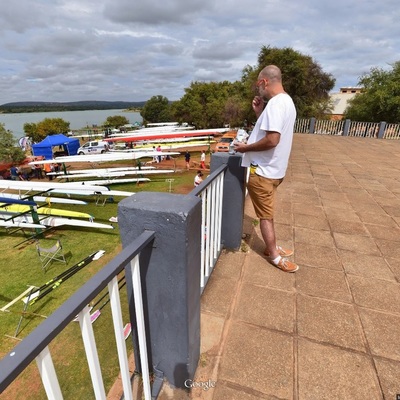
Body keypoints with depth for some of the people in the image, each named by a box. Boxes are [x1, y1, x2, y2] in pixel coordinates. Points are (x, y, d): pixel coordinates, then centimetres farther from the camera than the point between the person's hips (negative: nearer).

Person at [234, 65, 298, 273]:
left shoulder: (275, 103, -20)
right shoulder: (286, 101, 13)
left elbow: (272, 140, -28)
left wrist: (245, 147, -16)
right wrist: (259, 113, 9)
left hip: (262, 170, -10)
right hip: (272, 168, 10)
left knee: (265, 214, 5)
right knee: (266, 213, 19)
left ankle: (274, 254, 21)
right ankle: (273, 249, 29)